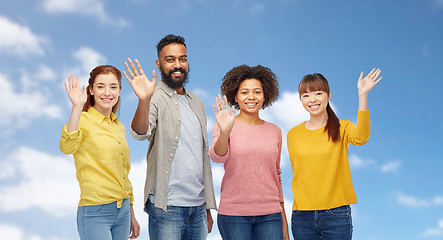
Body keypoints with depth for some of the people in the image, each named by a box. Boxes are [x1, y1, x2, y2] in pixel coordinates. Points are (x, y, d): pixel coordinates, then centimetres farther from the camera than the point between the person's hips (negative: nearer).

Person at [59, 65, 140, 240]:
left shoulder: (119, 127, 13)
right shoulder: (83, 120, -7)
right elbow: (67, 147, -29)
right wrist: (77, 107, -37)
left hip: (122, 211, 7)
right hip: (95, 212, -6)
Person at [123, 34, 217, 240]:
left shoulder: (196, 103, 15)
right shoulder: (156, 98, -5)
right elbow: (140, 133, -25)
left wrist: (208, 207, 17)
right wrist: (144, 100, -44)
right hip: (167, 206, -6)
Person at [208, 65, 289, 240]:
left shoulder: (275, 131, 10)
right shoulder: (225, 127, 0)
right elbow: (217, 157, -17)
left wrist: (283, 220, 16)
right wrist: (224, 132, -37)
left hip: (269, 215, 3)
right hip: (233, 214, -2)